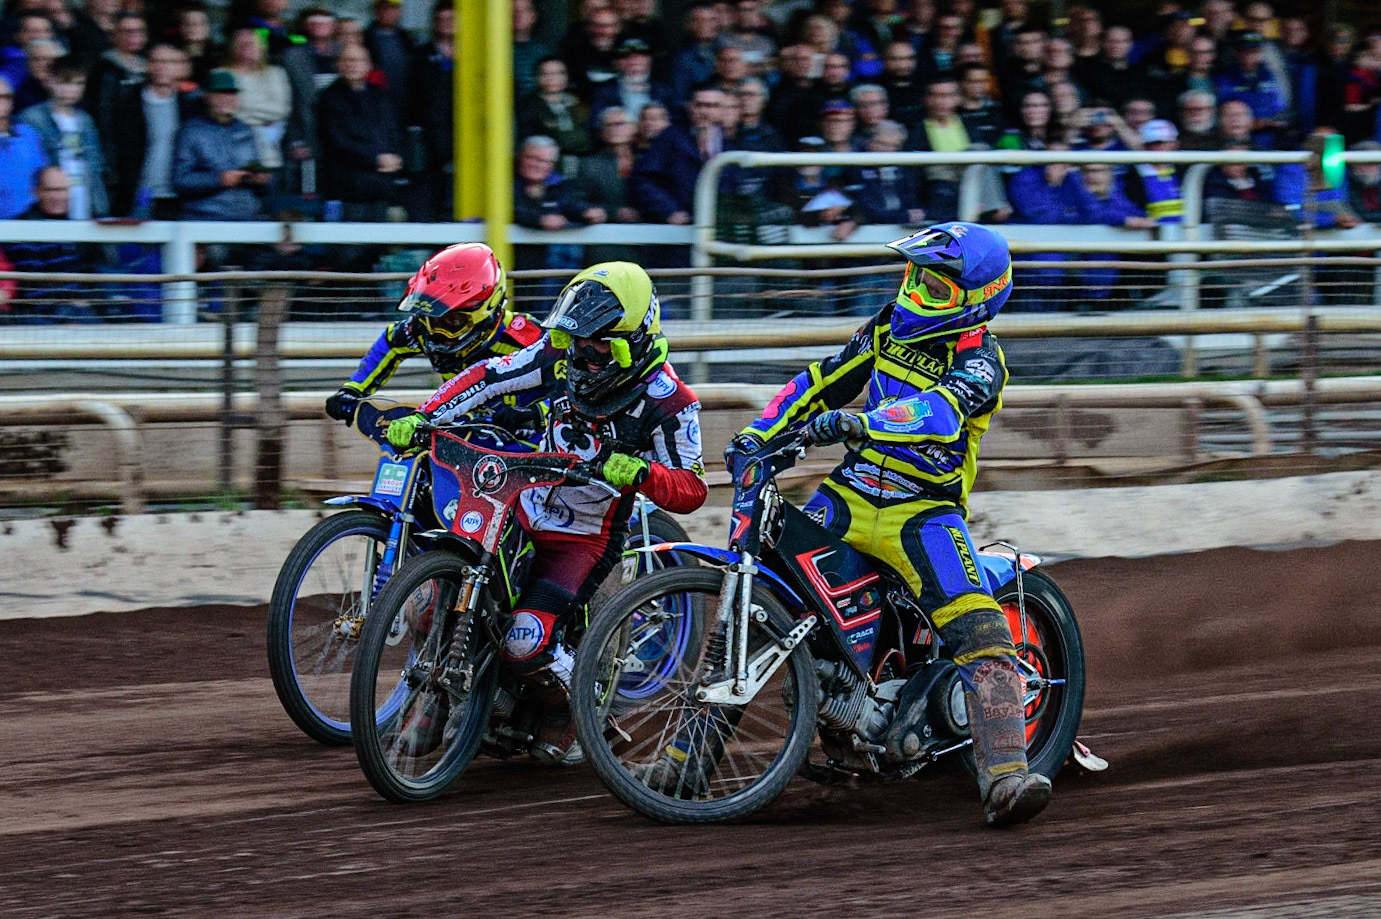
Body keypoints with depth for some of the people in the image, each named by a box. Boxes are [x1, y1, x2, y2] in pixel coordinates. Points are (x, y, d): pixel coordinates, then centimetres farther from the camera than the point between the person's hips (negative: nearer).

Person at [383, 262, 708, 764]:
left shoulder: (667, 401, -20)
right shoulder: (561, 356, -7)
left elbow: (691, 490, -18)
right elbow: (487, 376, 0)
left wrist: (640, 472, -38)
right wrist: (424, 418, -12)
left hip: (587, 538, -5)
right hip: (528, 510, 5)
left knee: (526, 644, -24)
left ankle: (567, 704, 10)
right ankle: (439, 695, 21)